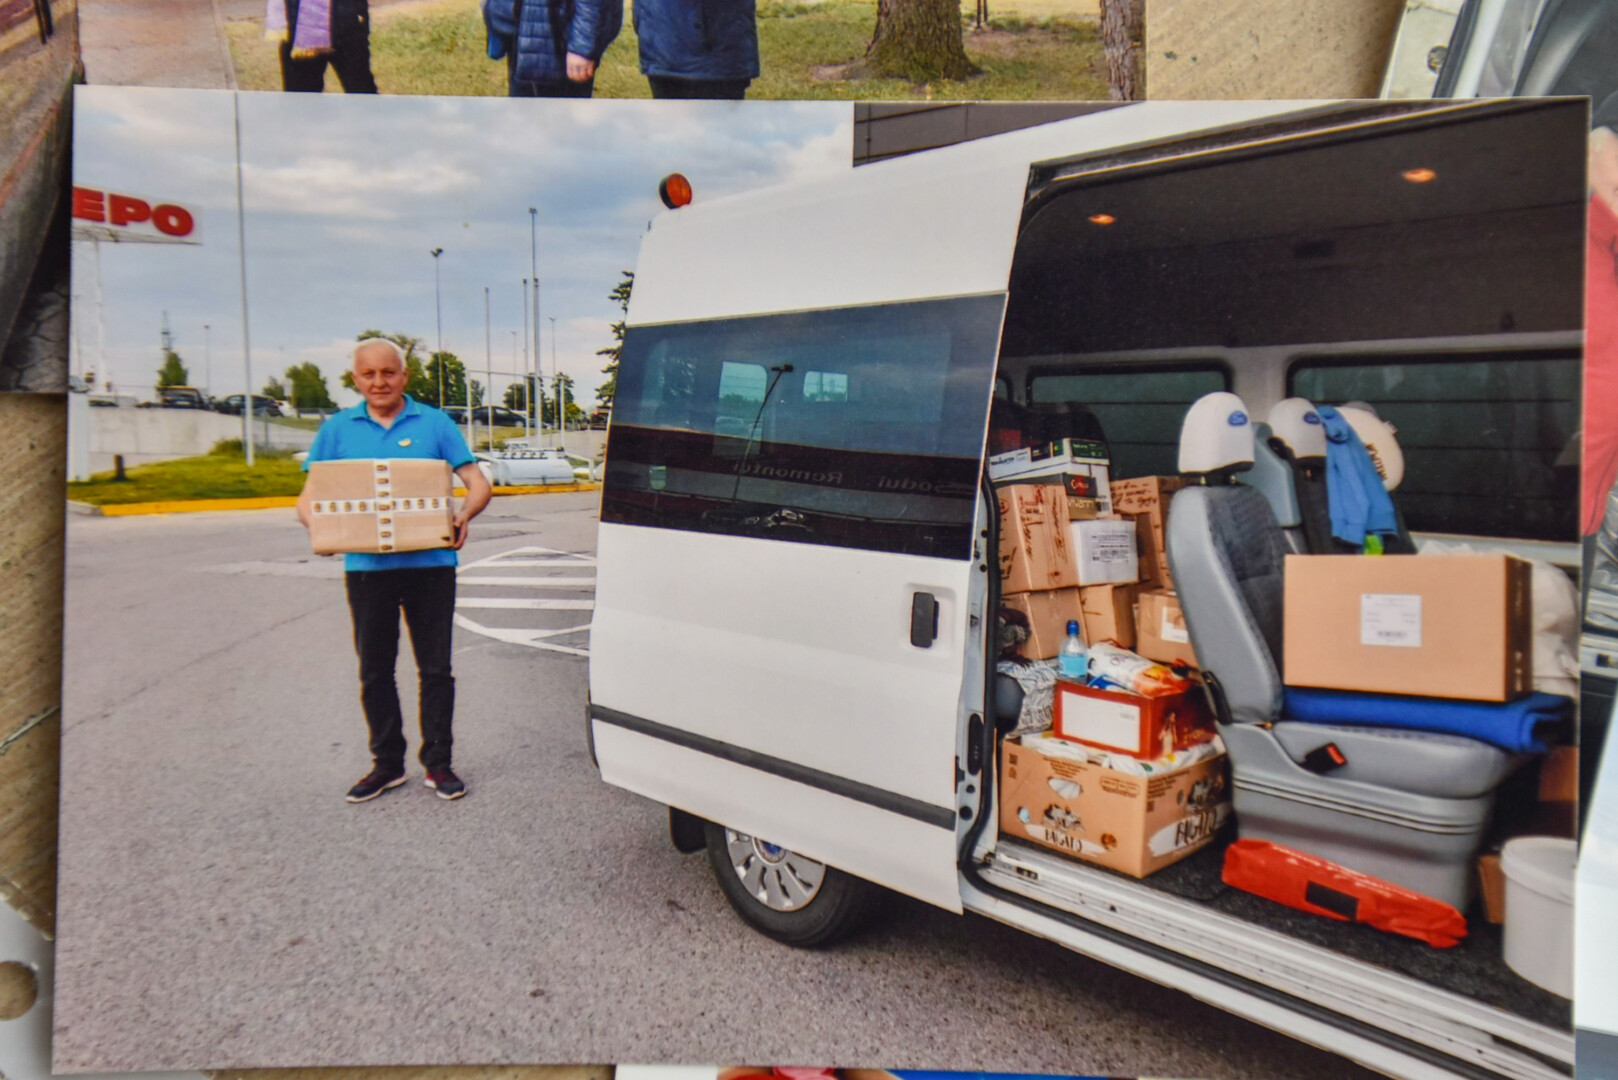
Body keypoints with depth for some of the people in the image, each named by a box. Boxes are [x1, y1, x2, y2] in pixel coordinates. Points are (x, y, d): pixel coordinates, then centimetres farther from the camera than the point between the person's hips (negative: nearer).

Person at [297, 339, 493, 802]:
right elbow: (308, 496, 7)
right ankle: (387, 763, 26)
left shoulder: (435, 423, 4)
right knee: (374, 672, 11)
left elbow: (478, 484, 1)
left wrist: (464, 513, -21)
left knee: (435, 668, 5)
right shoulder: (337, 428, 9)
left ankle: (437, 762, 18)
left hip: (430, 562, -2)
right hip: (366, 567, 2)